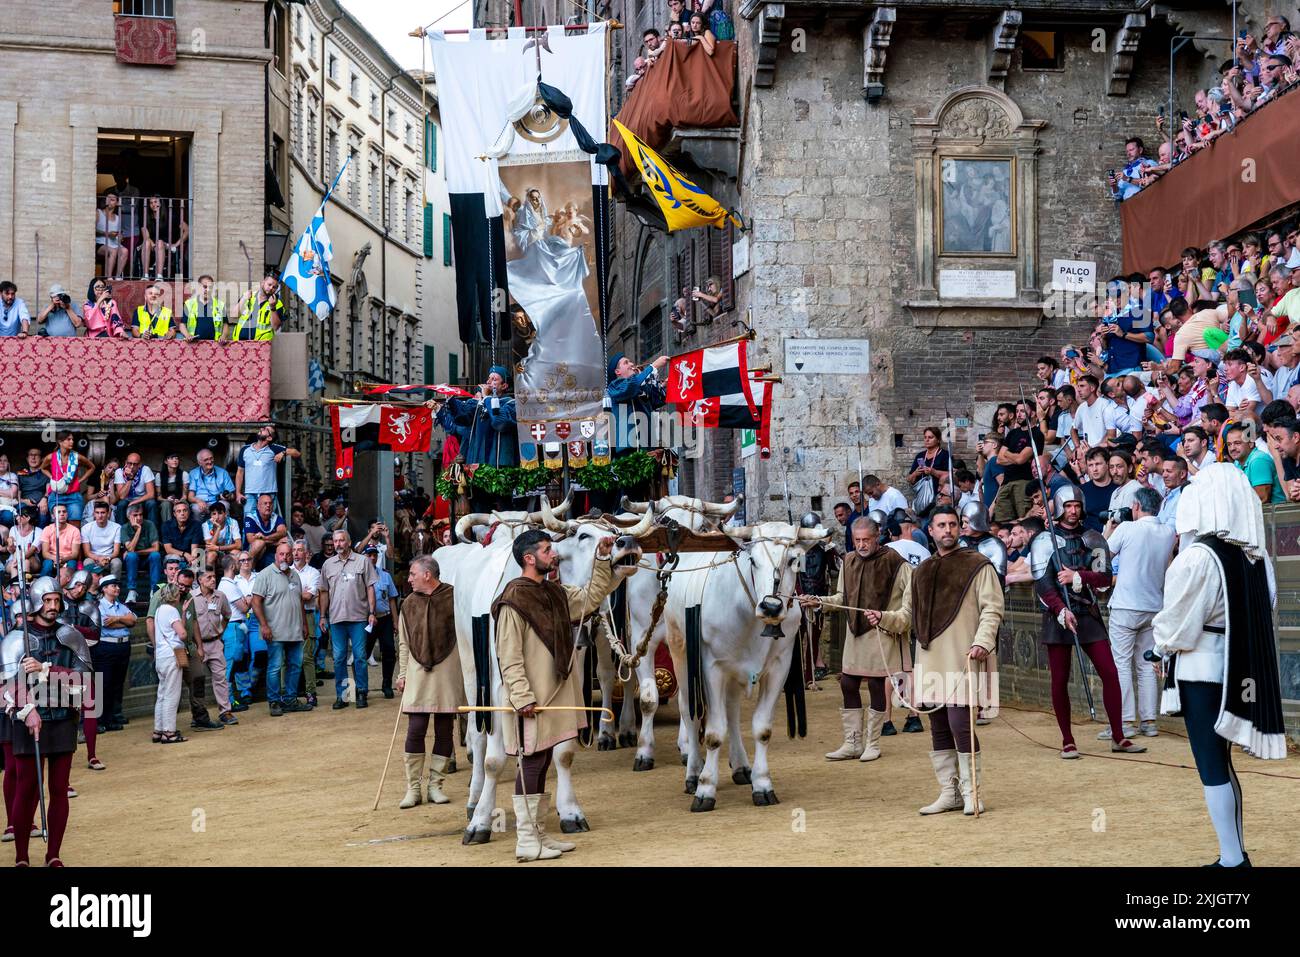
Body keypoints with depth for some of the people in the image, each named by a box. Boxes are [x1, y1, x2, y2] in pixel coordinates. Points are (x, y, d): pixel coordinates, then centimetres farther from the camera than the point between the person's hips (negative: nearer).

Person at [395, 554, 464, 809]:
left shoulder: (453, 598, -2)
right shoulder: (409, 604, 8)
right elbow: (404, 643, 13)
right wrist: (402, 674, 7)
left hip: (448, 673, -2)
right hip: (418, 674, 2)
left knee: (444, 731, 3)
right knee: (415, 731, -4)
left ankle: (435, 785, 13)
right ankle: (413, 788, 3)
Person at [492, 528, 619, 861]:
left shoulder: (555, 593, 12)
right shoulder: (513, 600, -13)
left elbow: (591, 597, 22)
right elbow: (509, 657, -16)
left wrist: (602, 559, 12)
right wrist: (522, 697, -22)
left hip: (554, 694, 9)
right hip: (532, 701, -9)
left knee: (541, 764, 13)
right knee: (531, 764, -5)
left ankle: (539, 834, 21)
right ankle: (526, 842, 0)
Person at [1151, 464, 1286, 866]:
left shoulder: (1198, 557, -19)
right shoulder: (1255, 556, 3)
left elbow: (1176, 625, -13)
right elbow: (1260, 612, 11)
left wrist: (1162, 640, 10)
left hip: (1202, 672, -7)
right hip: (1242, 671, 7)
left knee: (1212, 769, 0)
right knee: (1221, 764, 17)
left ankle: (1232, 859, 2)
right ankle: (1236, 853, 22)